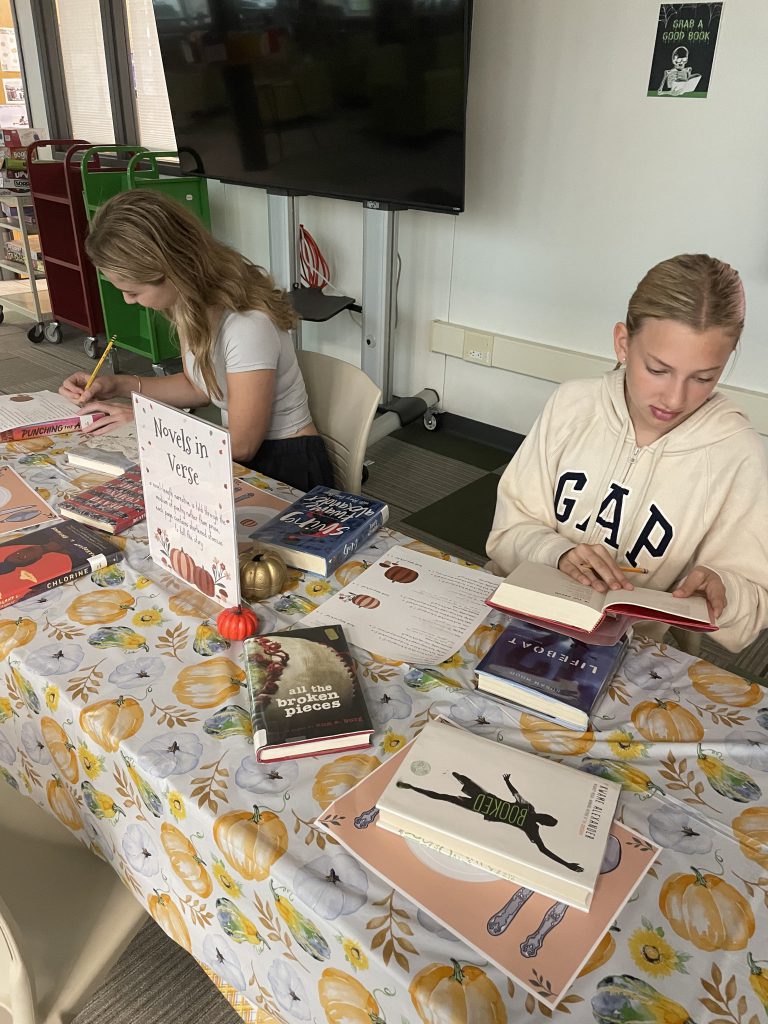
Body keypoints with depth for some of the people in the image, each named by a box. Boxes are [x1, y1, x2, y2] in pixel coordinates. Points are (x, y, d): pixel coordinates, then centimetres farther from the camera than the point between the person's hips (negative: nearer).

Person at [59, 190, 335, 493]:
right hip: (242, 458, 7)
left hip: (287, 469, -7)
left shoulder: (247, 326, -29)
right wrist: (120, 385, 1)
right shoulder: (190, 304, -3)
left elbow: (241, 444, -21)